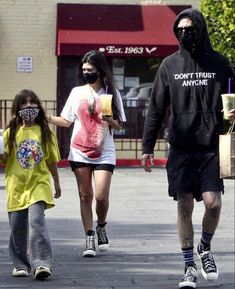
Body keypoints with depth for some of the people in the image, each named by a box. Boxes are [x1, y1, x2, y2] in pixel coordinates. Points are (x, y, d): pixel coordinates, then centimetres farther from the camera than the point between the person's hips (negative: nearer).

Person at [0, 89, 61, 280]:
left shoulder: (45, 132, 5)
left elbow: (52, 161, 13)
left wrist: (57, 183, 18)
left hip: (39, 184, -2)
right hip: (16, 185, 2)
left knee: (36, 220, -18)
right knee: (17, 225, 5)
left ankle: (41, 263, -22)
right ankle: (20, 264, 19)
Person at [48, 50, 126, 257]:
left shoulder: (111, 93, 3)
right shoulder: (77, 92, 8)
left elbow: (119, 126, 4)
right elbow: (66, 121, 11)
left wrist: (109, 119, -17)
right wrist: (46, 118, -4)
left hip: (104, 153, -2)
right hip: (80, 152, 2)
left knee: (101, 196, -11)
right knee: (85, 196, 1)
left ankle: (101, 228, 16)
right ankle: (89, 238, 6)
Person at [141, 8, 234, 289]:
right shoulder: (169, 65, 7)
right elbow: (156, 109, 8)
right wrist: (147, 147, 4)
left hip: (211, 148, -1)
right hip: (180, 149, 1)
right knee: (184, 207, 1)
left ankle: (205, 247, 18)